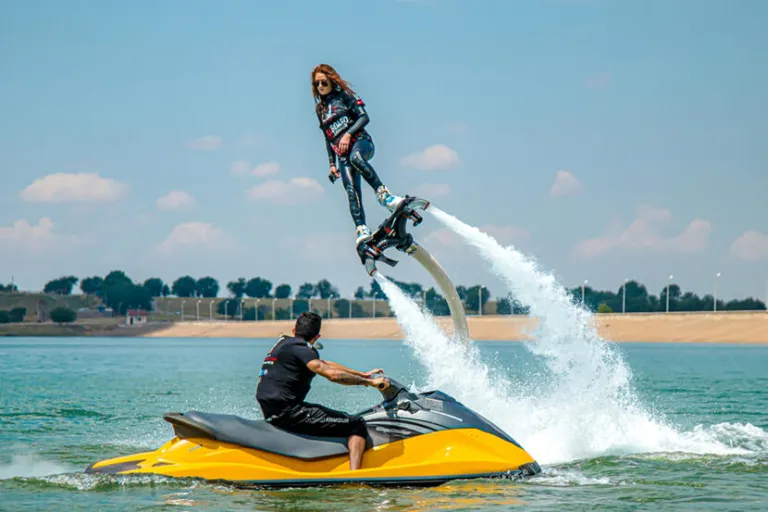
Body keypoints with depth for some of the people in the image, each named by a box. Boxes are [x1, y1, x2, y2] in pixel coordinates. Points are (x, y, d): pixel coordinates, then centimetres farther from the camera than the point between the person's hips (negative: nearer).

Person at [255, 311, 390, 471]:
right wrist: (369, 382, -17)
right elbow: (332, 374, -24)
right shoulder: (299, 348, -11)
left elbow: (325, 364, 23)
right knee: (357, 425, -8)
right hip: (287, 413, -10)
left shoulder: (284, 342, 18)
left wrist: (362, 374, 22)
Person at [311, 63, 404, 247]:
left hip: (361, 142, -4)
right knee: (351, 190, -19)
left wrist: (348, 134, -17)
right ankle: (361, 229, -29)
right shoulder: (319, 108, 23)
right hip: (342, 154, 4)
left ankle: (383, 194, -40)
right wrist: (332, 164, 18)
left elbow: (364, 117, -3)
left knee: (355, 158, -41)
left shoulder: (345, 96, 8)